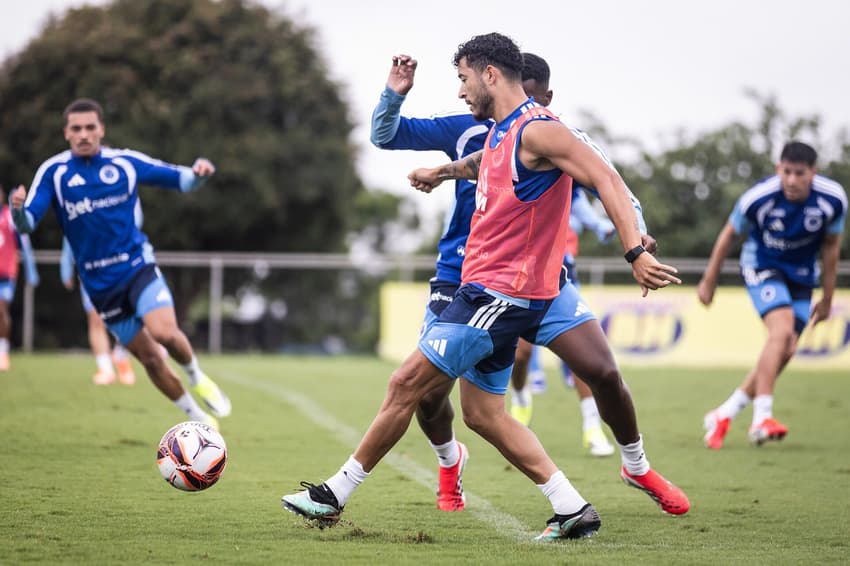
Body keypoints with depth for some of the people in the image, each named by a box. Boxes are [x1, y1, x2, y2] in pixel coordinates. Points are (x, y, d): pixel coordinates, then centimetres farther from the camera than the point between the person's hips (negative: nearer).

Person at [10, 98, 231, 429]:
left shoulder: (125, 162, -2)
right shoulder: (53, 172, -5)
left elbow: (181, 180, 6)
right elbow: (26, 223, -13)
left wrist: (199, 172, -17)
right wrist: (17, 207, -37)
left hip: (138, 267, -1)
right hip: (99, 284, 1)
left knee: (164, 332, -26)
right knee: (149, 358, 4)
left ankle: (196, 377, 6)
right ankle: (197, 418, 23)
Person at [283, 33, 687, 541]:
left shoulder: (536, 130, -15)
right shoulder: (500, 132, 14)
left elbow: (606, 180, -23)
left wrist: (636, 252, -33)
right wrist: (444, 172, 58)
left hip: (501, 294, -10)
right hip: (486, 288, 10)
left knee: (407, 384, -8)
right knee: (481, 412, 9)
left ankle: (335, 495, 1)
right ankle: (573, 510, 8)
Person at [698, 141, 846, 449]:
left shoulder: (833, 200, -19)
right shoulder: (758, 198, -27)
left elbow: (830, 246, -1)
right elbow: (729, 235, -8)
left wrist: (827, 297, 6)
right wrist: (709, 281, 2)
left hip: (801, 276, 4)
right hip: (762, 267, -4)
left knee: (785, 351, -3)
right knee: (782, 329, -27)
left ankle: (724, 414, 10)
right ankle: (761, 418, -29)